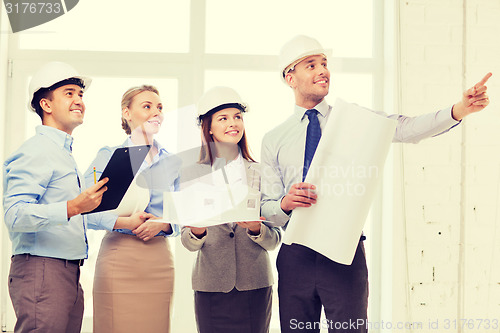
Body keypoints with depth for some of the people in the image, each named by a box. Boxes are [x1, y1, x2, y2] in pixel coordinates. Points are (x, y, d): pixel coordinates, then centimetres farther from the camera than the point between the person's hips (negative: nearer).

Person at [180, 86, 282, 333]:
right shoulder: (192, 176, 4)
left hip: (255, 285, 0)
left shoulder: (262, 173, 3)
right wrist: (197, 232, -17)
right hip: (210, 286, 0)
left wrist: (257, 229, -16)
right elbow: (188, 243, 4)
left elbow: (274, 240, 3)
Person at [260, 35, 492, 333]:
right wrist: (285, 203, -18)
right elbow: (266, 209, 6)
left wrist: (459, 110, -30)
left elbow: (406, 128, -13)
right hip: (295, 256, 1)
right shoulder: (274, 140, 8)